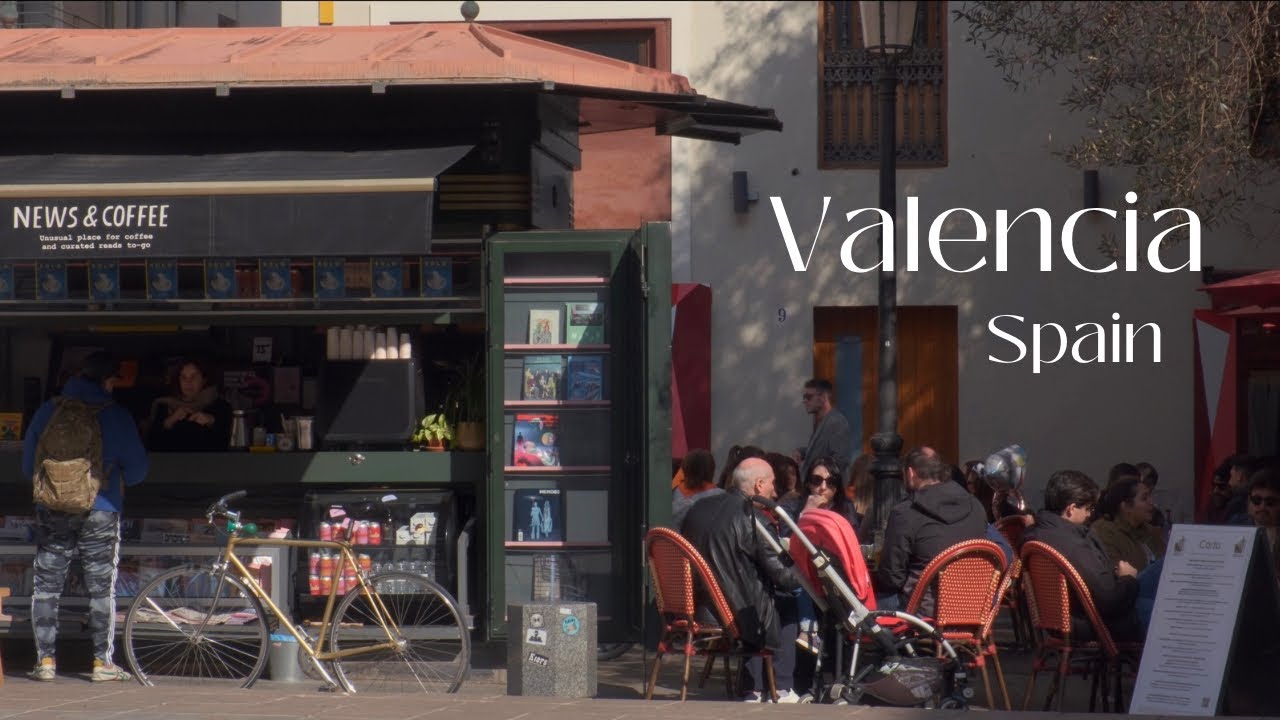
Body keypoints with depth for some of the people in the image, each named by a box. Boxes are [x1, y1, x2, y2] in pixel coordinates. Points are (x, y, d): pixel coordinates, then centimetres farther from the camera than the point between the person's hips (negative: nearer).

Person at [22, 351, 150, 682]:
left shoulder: (47, 411, 2)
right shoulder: (115, 416, -7)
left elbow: (27, 464, 12)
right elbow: (137, 470, -1)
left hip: (51, 514, 2)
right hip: (100, 514, -2)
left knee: (46, 587, 9)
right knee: (102, 589, 6)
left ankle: (45, 660, 6)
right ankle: (103, 662, 6)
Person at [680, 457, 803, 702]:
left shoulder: (698, 508, 8)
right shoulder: (750, 517, -13)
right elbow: (781, 576, -10)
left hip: (691, 608, 7)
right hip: (731, 613, -7)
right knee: (788, 603, 17)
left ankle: (755, 691, 29)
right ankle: (782, 689, 20)